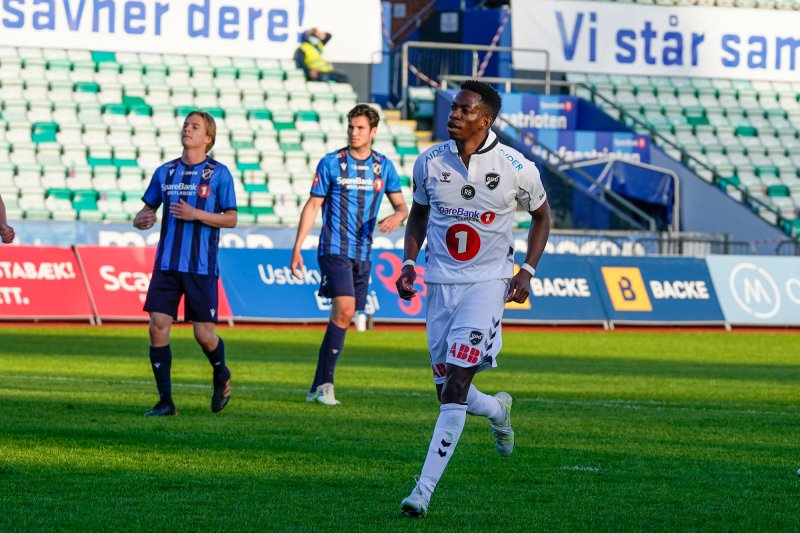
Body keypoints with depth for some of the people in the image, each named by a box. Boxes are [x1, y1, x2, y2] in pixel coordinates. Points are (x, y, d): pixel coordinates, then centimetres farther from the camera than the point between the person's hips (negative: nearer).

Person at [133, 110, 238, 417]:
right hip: (166, 264, 3)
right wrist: (141, 219, -7)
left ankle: (221, 377, 31)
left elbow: (231, 218, -2)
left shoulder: (218, 173, -1)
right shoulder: (165, 172, 10)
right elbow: (148, 208, 17)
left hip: (201, 267, -3)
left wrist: (196, 215, -16)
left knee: (204, 334, -1)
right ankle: (165, 401, -1)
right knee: (158, 328, -7)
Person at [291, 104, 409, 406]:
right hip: (334, 249, -4)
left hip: (363, 253, 4)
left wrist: (397, 217, -14)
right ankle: (325, 383, -15)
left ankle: (318, 387, 12)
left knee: (343, 317, 5)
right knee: (344, 310, -20)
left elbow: (401, 205, 11)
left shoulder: (383, 166, 8)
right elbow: (312, 206, 2)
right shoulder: (331, 163, -1)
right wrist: (297, 248, -3)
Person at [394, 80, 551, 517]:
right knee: (448, 391, 8)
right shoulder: (430, 162, -1)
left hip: (486, 283, -4)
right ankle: (497, 409, 44)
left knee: (455, 387, -16)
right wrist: (409, 261, 1)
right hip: (440, 283, 4)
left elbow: (541, 215, 8)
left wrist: (527, 271, -2)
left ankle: (425, 489, -16)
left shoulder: (515, 168, -9)